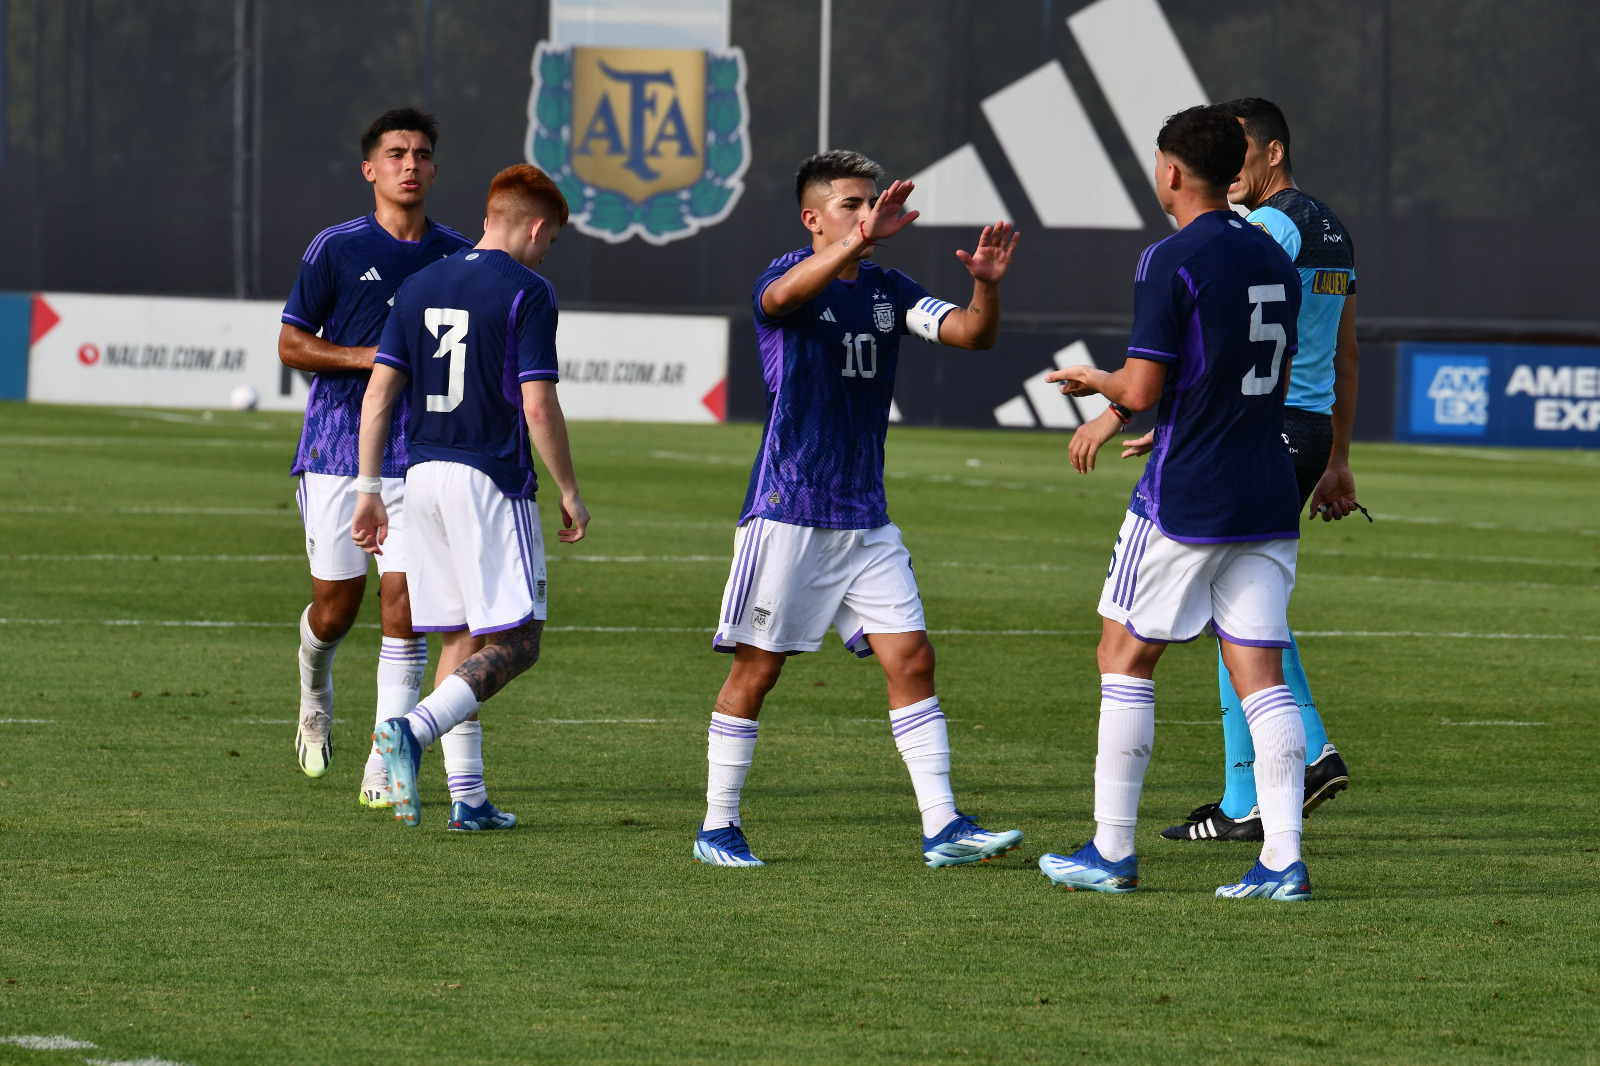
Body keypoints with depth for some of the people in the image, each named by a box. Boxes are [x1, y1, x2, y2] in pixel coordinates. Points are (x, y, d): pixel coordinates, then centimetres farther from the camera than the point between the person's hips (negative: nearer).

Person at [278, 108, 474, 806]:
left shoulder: (458, 256, 8)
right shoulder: (336, 249, 0)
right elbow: (291, 343, 1)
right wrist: (371, 357, -12)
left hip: (421, 455, 1)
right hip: (337, 451, -1)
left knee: (402, 605, -8)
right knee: (336, 606, 3)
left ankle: (385, 766, -6)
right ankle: (315, 692, 38)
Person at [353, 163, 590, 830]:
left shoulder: (420, 287, 11)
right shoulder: (526, 293, -8)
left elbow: (380, 391, 9)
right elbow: (537, 406, -12)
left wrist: (369, 488, 12)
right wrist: (570, 494, -3)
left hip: (424, 474, 7)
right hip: (492, 479, -7)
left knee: (462, 638, 13)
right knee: (516, 641, -3)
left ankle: (467, 798, 9)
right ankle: (413, 731, -24)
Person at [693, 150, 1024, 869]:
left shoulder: (887, 290, 9)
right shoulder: (791, 275, -8)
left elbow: (972, 334, 1)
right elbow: (781, 297, -33)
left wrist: (986, 284, -22)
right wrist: (860, 241, -48)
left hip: (863, 518, 5)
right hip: (786, 512, -5)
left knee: (911, 657, -2)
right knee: (757, 668, 0)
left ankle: (943, 828, -2)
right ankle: (718, 828, 11)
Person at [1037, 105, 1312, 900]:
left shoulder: (1172, 262, -12)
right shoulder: (1274, 261, 11)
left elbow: (1142, 390, -15)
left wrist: (1094, 381, 8)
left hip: (1184, 499, -6)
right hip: (1268, 496, 6)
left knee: (1126, 656, 7)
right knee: (1260, 674, 3)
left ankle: (1111, 850, 9)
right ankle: (1283, 859, -6)